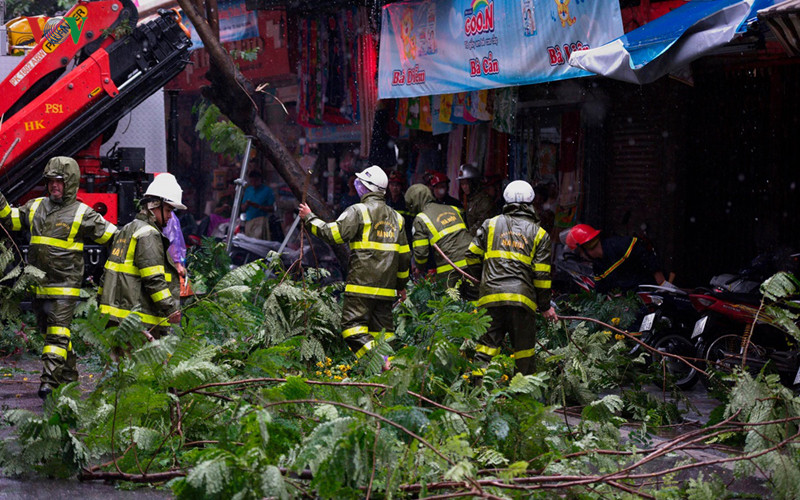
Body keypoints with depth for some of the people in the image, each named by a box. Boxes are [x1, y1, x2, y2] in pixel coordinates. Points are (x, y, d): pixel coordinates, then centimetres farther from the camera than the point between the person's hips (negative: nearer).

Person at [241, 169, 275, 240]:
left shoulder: (267, 190, 0)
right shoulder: (248, 190, 16)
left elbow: (272, 209, -3)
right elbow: (243, 208, 16)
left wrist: (258, 206, -16)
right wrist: (246, 204, -7)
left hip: (260, 220, -5)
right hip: (248, 221, 5)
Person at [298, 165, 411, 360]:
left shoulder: (359, 211, -5)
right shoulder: (395, 217, 18)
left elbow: (334, 234, -13)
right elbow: (404, 254, 21)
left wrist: (310, 219, 1)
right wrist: (401, 284, 31)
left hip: (362, 285, -7)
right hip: (387, 287, 7)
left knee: (352, 325, -9)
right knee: (381, 328, 11)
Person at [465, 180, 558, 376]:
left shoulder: (491, 224, 11)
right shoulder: (539, 233, 8)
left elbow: (472, 256, 11)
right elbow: (541, 274, 4)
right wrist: (545, 306, 13)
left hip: (491, 295, 1)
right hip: (522, 299, -1)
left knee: (487, 344, 2)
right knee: (524, 348, 8)